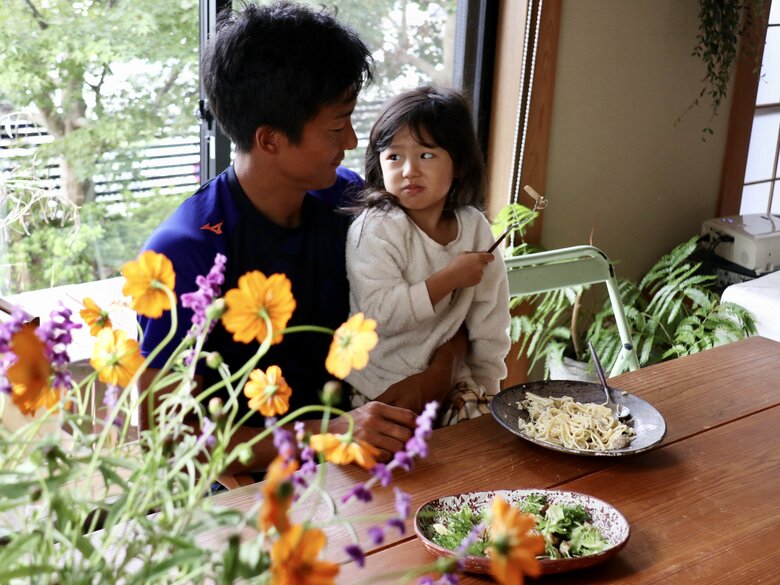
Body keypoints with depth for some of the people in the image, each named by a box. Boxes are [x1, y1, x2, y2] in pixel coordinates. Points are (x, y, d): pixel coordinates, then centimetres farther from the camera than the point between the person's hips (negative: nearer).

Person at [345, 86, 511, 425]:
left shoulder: (475, 227, 2)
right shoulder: (376, 228, -15)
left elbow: (488, 319, 9)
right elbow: (379, 313, -25)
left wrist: (487, 385, 9)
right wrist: (451, 278, -22)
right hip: (379, 388, -5)